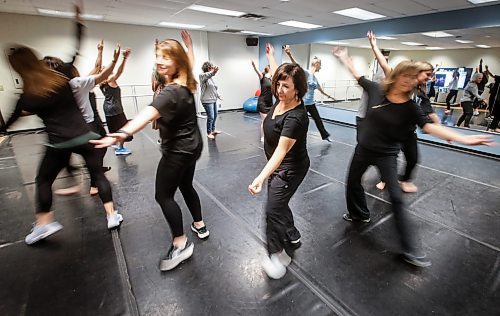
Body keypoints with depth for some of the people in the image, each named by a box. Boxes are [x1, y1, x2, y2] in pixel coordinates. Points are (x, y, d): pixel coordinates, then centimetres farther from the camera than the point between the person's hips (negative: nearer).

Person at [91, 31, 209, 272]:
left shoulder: (170, 93, -25)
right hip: (191, 146, 10)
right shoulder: (186, 85, 3)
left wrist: (123, 133, -58)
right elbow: (190, 64, 29)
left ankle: (180, 244, 7)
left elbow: (148, 114, -45)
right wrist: (188, 45, 36)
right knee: (186, 186, 22)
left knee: (163, 195, -1)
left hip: (178, 151, -10)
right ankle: (200, 225, 37)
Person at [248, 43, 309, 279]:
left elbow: (281, 151, -37)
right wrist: (271, 55, 32)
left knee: (273, 209, -8)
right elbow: (274, 74, 17)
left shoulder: (296, 117, -30)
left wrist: (261, 177, -46)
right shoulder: (281, 99, -5)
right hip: (277, 165, 9)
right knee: (278, 203, 21)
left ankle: (276, 254, 13)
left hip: (290, 169, -9)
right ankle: (292, 235, 45)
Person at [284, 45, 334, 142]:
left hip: (311, 103, 9)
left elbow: (321, 90, 27)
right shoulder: (306, 73, -12)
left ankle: (325, 135, 43)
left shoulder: (314, 78, 12)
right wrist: (289, 54, -47)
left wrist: (329, 96, 40)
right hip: (303, 103, -8)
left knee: (318, 119, 23)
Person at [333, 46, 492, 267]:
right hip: (364, 148, 3)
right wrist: (344, 57, 13)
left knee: (396, 198, -3)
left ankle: (410, 250, 8)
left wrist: (462, 138, -35)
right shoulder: (376, 90, -7)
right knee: (353, 182, 17)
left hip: (386, 155, -2)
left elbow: (429, 126, -22)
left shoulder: (410, 107, -11)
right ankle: (360, 214, 45)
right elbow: (357, 75, 6)